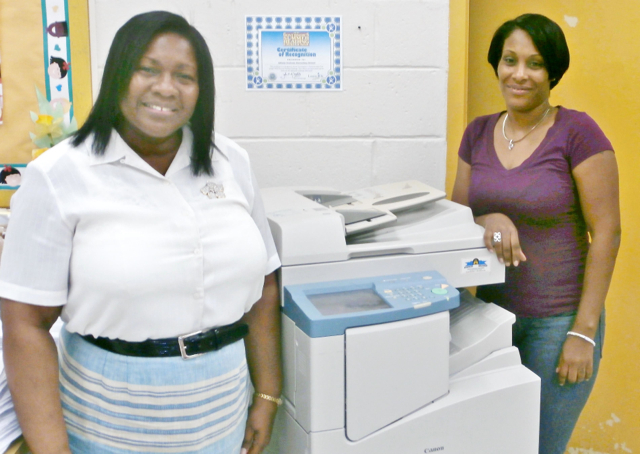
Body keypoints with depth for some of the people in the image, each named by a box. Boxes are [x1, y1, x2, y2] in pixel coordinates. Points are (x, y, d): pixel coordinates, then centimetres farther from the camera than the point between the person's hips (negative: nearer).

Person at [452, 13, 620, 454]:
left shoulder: (577, 132, -12)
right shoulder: (478, 133, 3)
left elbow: (606, 233, -11)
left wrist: (583, 331, -13)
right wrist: (490, 222, -17)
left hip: (558, 320, -4)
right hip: (492, 311, 4)